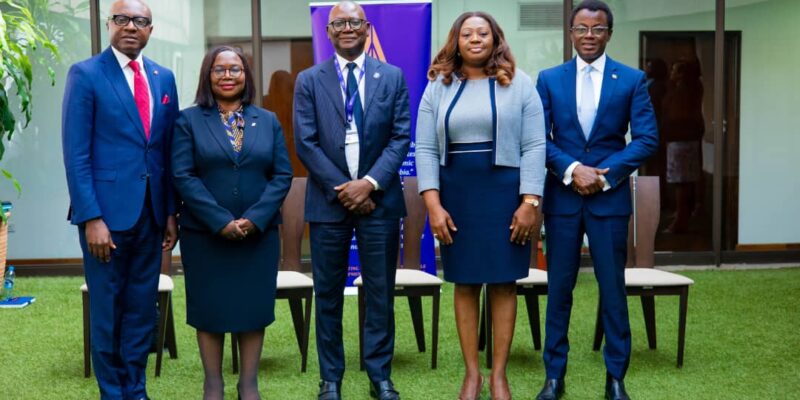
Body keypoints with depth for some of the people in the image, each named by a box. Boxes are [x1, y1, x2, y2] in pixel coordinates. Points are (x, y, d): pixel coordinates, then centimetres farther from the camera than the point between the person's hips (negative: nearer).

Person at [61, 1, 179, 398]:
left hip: (151, 212, 5)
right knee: (107, 309, 6)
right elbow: (76, 154, -10)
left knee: (142, 307, 11)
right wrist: (91, 218, -16)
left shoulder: (163, 77, 10)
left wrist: (171, 211, 7)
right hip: (107, 212, -4)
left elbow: (169, 150, 12)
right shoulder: (85, 74, -5)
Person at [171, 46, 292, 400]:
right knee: (209, 308, 5)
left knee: (254, 306, 5)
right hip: (204, 234, -2)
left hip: (259, 234, 2)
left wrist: (255, 219, -13)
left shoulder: (268, 121, 8)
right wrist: (221, 221, -17)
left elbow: (282, 175, 2)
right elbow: (183, 177, -8)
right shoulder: (189, 120, 1)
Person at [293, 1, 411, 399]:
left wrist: (370, 183, -13)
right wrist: (341, 188, -11)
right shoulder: (308, 80, 4)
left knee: (380, 292, 6)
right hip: (328, 200, 0)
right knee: (328, 294, 6)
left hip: (379, 199, 0)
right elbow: (305, 143, -2)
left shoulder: (392, 77, 6)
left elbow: (401, 137, 0)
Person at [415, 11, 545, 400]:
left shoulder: (518, 84, 1)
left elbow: (534, 147, -3)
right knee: (464, 283, 6)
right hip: (455, 196, 2)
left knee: (503, 283, 2)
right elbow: (425, 149, 1)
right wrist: (433, 205, -9)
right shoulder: (438, 87, 5)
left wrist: (530, 202, -12)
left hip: (503, 193, -1)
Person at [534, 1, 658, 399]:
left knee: (613, 287, 4)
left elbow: (647, 138, -4)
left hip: (610, 196, -1)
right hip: (561, 195, 1)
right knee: (559, 286, 6)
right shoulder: (549, 79, 5)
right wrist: (572, 169, -15)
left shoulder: (632, 79, 2)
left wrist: (605, 174, -13)